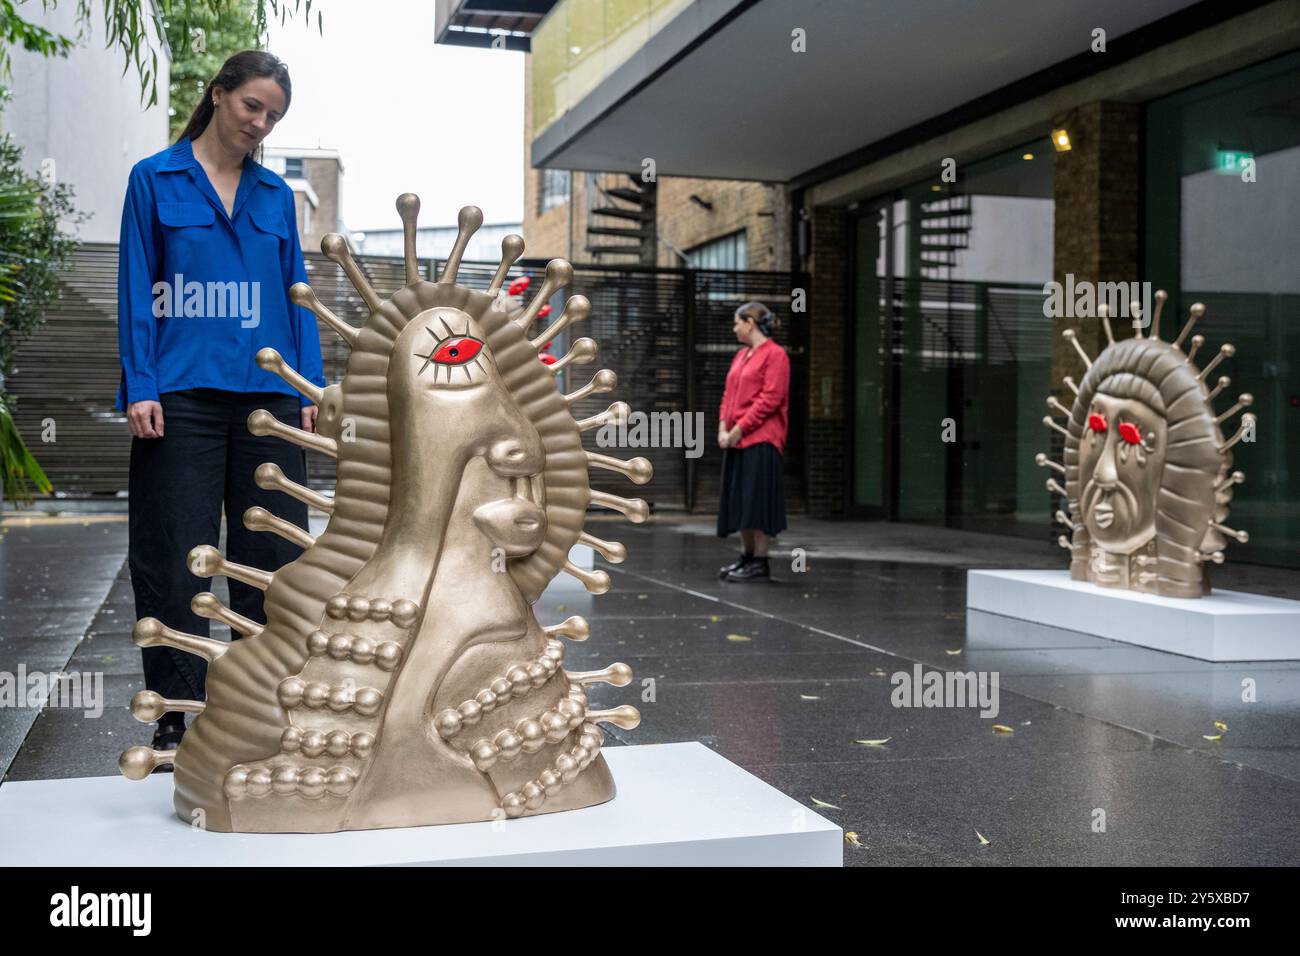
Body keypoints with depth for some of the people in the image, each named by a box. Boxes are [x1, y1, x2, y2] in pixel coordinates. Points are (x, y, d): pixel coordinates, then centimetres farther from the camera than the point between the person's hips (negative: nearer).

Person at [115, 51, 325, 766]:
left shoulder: (277, 195, 15)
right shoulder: (155, 180, 6)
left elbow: (297, 296, 14)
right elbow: (136, 289, 1)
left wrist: (310, 386, 4)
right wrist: (140, 386, -8)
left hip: (268, 395, 3)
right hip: (183, 396, -3)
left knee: (274, 556, 5)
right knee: (176, 561, -1)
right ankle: (175, 720, 8)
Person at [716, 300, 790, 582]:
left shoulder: (775, 355, -8)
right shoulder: (741, 355, 17)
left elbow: (770, 399, -15)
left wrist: (739, 428, -16)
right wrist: (723, 427, 1)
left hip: (760, 440, -8)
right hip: (736, 440, 8)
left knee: (756, 500, -7)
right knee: (739, 501, 11)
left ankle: (760, 563, -1)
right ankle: (747, 556, 20)